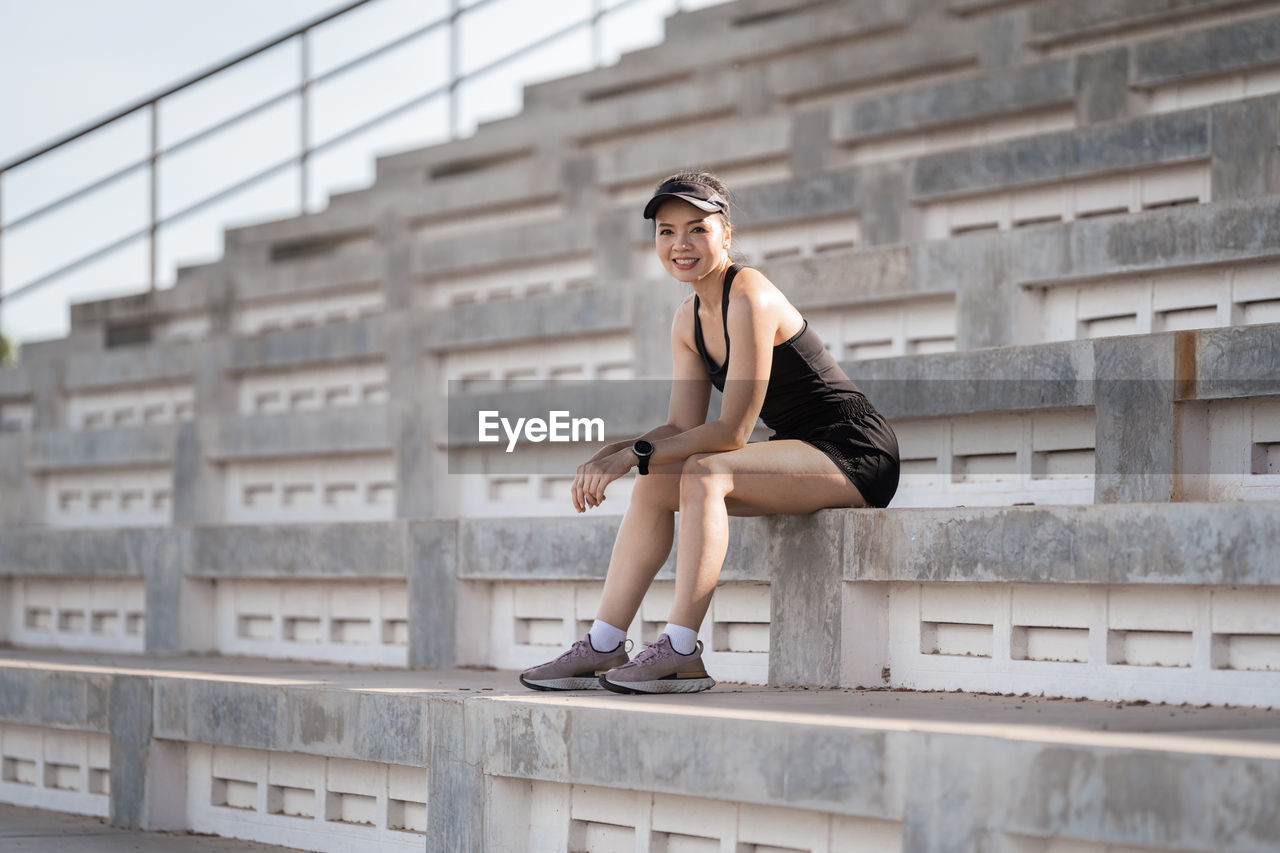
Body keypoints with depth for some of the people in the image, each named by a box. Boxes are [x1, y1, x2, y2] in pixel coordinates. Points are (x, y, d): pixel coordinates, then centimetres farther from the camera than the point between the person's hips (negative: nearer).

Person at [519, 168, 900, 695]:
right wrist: (613, 454, -11)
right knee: (653, 486, -2)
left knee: (704, 475, -29)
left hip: (853, 454, -9)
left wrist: (636, 454, -19)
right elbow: (683, 427, 6)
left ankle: (682, 652, -30)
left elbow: (732, 431, -21)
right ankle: (604, 647, -4)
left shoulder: (749, 300, -19)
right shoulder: (688, 320, 8)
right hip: (801, 453, 9)